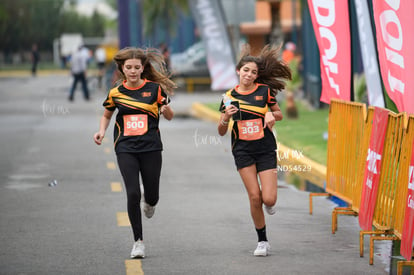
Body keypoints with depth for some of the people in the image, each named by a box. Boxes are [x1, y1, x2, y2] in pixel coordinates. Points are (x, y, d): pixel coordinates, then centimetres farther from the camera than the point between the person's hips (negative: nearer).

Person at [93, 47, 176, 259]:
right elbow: (106, 114, 19)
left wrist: (166, 109, -16)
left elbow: (169, 117, 7)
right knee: (133, 194, -11)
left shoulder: (155, 88, -1)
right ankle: (138, 241, 1)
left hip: (151, 148, 0)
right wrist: (102, 131, 1)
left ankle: (149, 203, 44)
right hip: (126, 149, 0)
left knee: (151, 196, 3)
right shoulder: (116, 93, 2)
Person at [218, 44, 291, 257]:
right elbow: (221, 132, 2)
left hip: (266, 149, 0)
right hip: (243, 150, 0)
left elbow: (279, 114, 13)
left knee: (269, 199, -10)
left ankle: (268, 204, 29)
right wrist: (226, 117, -19)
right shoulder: (230, 96, 0)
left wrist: (272, 114, -11)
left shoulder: (264, 91, -1)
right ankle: (262, 241, 10)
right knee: (254, 197, -6)